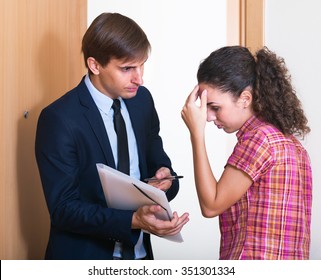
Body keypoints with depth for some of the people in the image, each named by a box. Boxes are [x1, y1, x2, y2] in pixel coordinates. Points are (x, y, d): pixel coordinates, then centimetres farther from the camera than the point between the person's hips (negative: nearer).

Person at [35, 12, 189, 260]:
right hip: (84, 256, -5)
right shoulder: (59, 119, -19)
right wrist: (134, 220, -30)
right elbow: (63, 209, -19)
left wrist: (164, 175, -12)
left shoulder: (142, 99, -2)